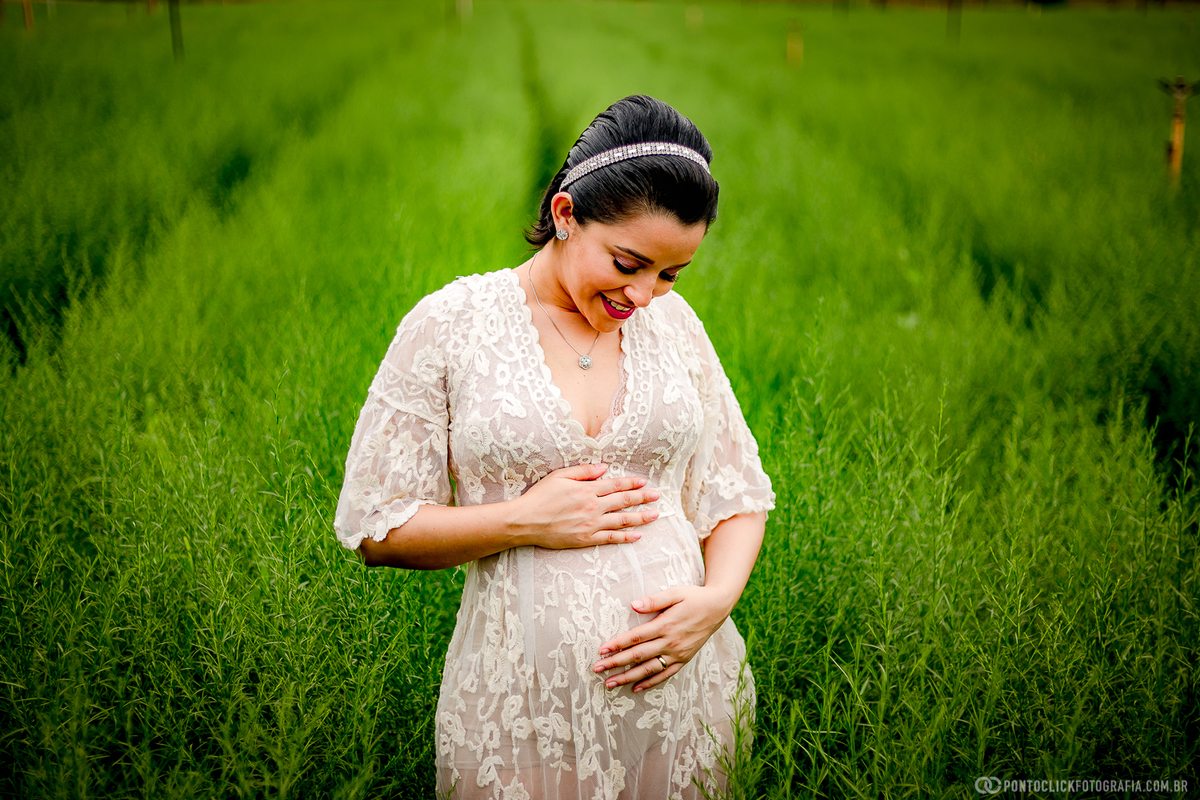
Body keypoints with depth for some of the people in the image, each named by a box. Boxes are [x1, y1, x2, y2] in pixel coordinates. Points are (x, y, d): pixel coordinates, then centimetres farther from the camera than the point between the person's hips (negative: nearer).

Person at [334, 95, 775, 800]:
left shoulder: (672, 321, 3)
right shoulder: (449, 325, -7)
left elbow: (736, 493, 9)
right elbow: (376, 529, -5)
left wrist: (715, 599, -10)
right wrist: (526, 521, -17)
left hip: (680, 683, 3)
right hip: (525, 702, -3)